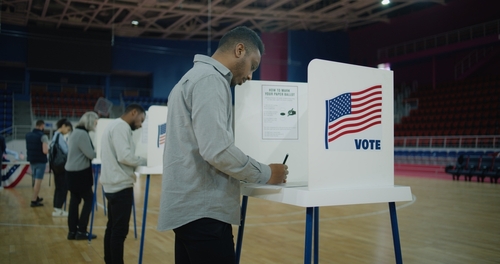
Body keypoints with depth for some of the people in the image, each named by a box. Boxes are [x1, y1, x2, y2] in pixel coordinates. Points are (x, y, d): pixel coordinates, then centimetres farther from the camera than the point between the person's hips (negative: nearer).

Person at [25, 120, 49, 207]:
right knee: (38, 181, -2)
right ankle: (34, 201, -2)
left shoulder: (28, 135, 8)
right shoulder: (43, 136, -15)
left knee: (35, 180, 20)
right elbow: (45, 151, -22)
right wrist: (49, 149, -2)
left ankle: (36, 197, 30)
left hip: (31, 160, 7)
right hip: (41, 161, -7)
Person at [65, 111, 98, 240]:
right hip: (80, 173, -9)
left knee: (75, 200, 10)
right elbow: (91, 154, -19)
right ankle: (81, 231, 2)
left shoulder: (76, 132, 14)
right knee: (89, 199, -1)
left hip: (72, 171, 9)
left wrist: (96, 151, 9)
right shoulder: (82, 134, -18)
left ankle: (72, 231, 14)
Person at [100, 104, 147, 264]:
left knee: (112, 227, 14)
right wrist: (145, 161, -9)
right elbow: (125, 156, -22)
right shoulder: (121, 126, -13)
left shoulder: (114, 125, 21)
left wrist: (136, 163, 10)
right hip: (121, 186, -11)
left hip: (113, 184, 11)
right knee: (120, 230, -6)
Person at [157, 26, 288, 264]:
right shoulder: (210, 79, -12)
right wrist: (266, 174, -10)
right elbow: (217, 150, -23)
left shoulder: (196, 76, 20)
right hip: (203, 209, -10)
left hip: (190, 206, 10)